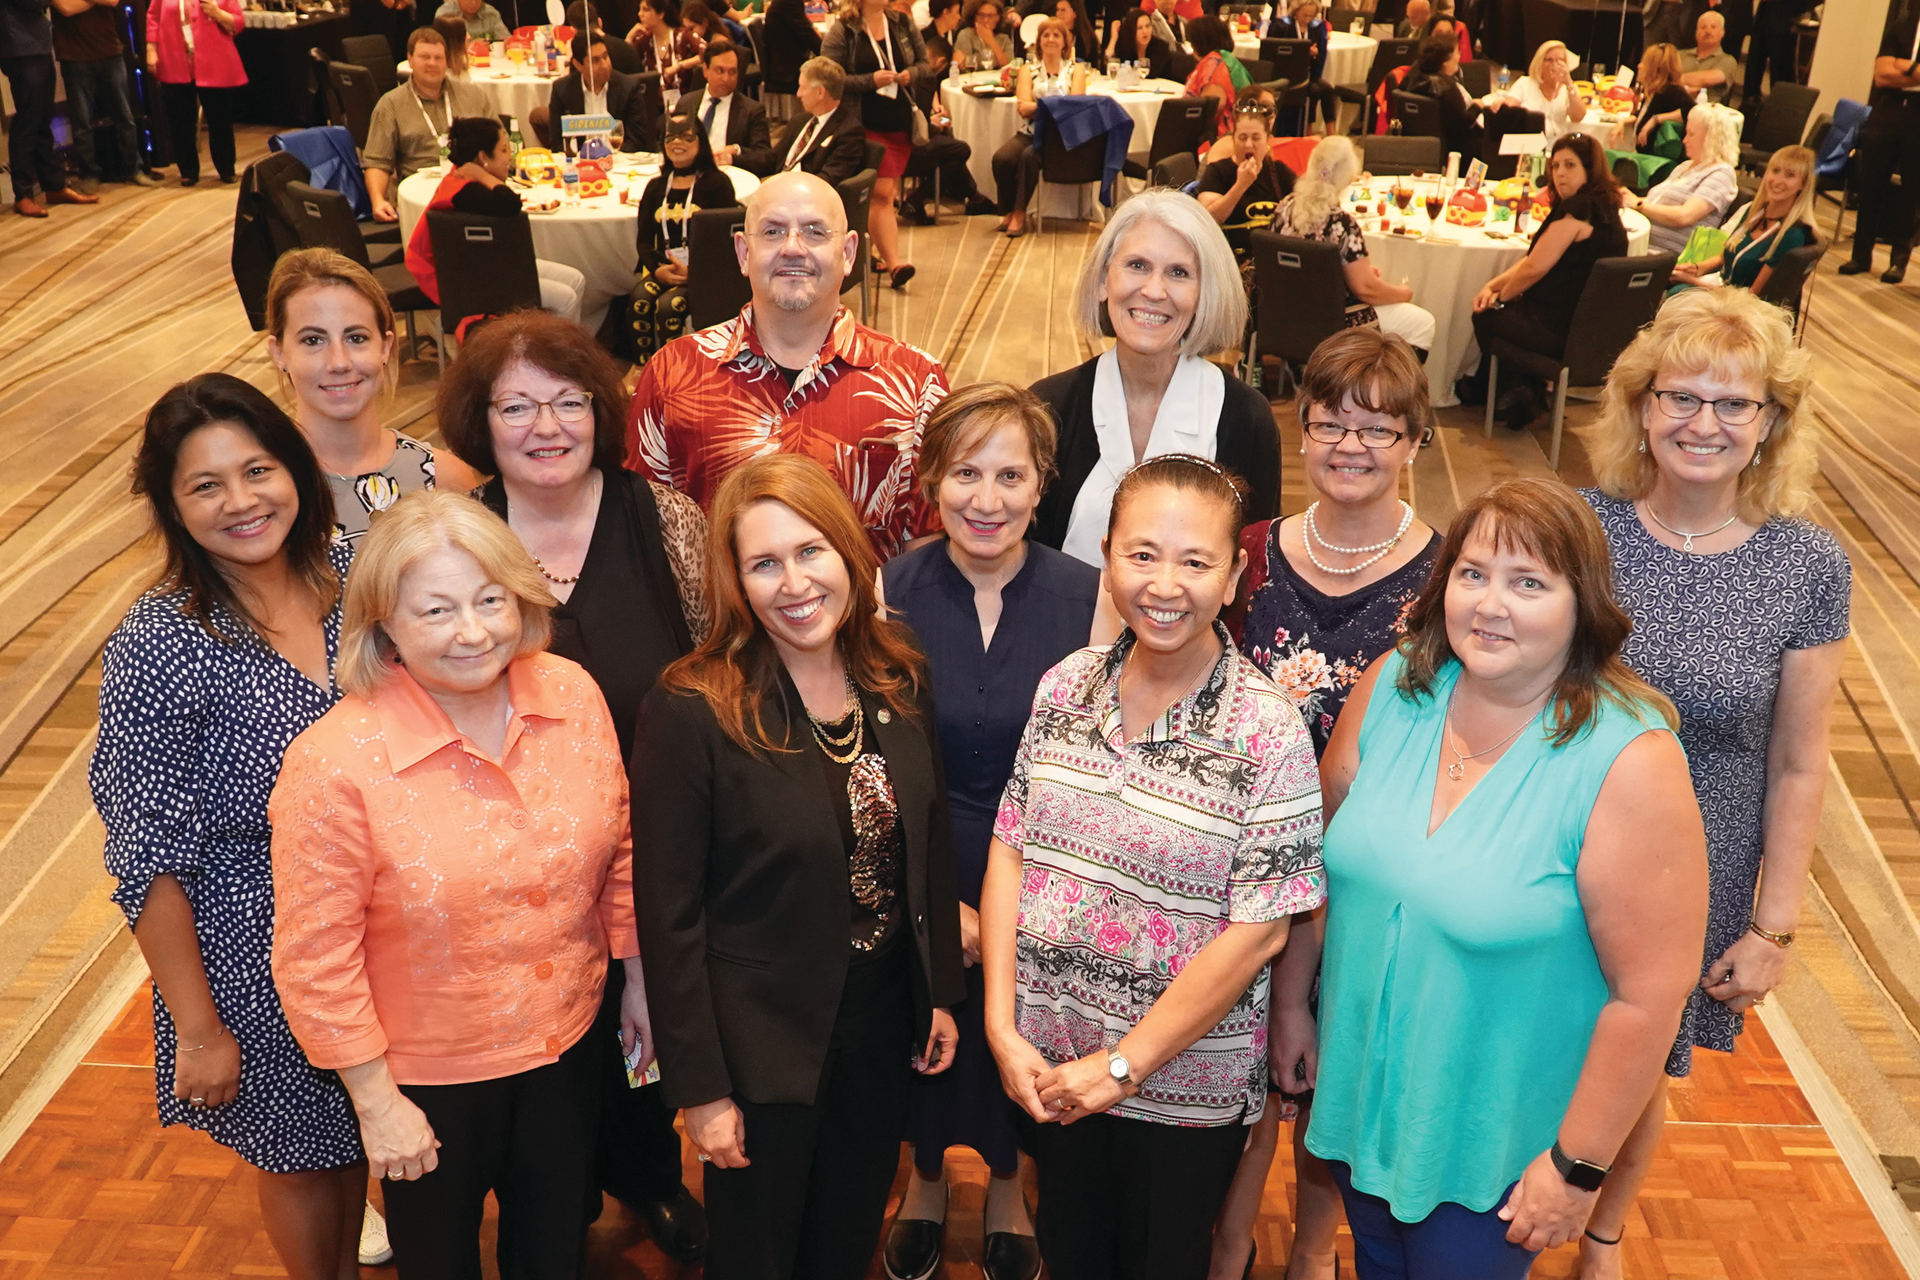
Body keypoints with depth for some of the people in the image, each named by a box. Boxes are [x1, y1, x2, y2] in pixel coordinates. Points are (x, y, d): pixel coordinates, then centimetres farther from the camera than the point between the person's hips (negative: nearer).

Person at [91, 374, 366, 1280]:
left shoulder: (349, 577, -7)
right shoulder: (159, 648, -22)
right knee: (306, 1156, 19)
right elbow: (149, 863, -17)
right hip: (260, 960, -5)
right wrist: (199, 1030, -13)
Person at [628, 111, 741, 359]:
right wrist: (658, 269, -9)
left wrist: (691, 271, -17)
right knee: (640, 300, -28)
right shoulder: (656, 185, 19)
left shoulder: (717, 183, 5)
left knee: (668, 305, -31)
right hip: (659, 267, 4)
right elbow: (644, 239, 13)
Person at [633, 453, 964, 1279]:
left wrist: (940, 993, 9)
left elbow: (931, 846, 7)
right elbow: (668, 913, -17)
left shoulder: (899, 683, -4)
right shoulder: (690, 712, -21)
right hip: (763, 1044, -4)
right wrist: (701, 1086, -14)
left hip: (881, 1023, 5)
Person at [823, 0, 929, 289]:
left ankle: (876, 251, 22)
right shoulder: (842, 30, -6)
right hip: (867, 126, -5)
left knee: (882, 193, 11)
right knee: (881, 193, -11)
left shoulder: (902, 24, 8)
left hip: (902, 124, 5)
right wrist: (870, 80, -20)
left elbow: (923, 61, 15)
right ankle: (893, 263, -15)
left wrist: (911, 73, -8)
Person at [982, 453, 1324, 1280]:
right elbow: (1010, 853, -2)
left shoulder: (1270, 733, -18)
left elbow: (1256, 932, -18)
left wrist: (1123, 1065, -15)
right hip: (1047, 1065, 4)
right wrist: (1002, 1026, -7)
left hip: (1185, 1078, -3)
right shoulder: (1065, 686, -5)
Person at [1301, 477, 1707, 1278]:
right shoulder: (1394, 686, -10)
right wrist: (1292, 1001, 7)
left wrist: (1577, 1165, -14)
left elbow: (1650, 993, -21)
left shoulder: (1631, 762, -25)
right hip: (1355, 1091, 5)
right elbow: (1315, 848, 3)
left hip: (1493, 1146, -4)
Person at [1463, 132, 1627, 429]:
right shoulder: (1603, 207, 12)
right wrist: (1492, 286, 5)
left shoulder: (1577, 209, -20)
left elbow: (1534, 269, -20)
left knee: (1485, 316, 14)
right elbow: (1534, 259, 12)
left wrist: (1500, 296, -2)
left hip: (1560, 331, -10)